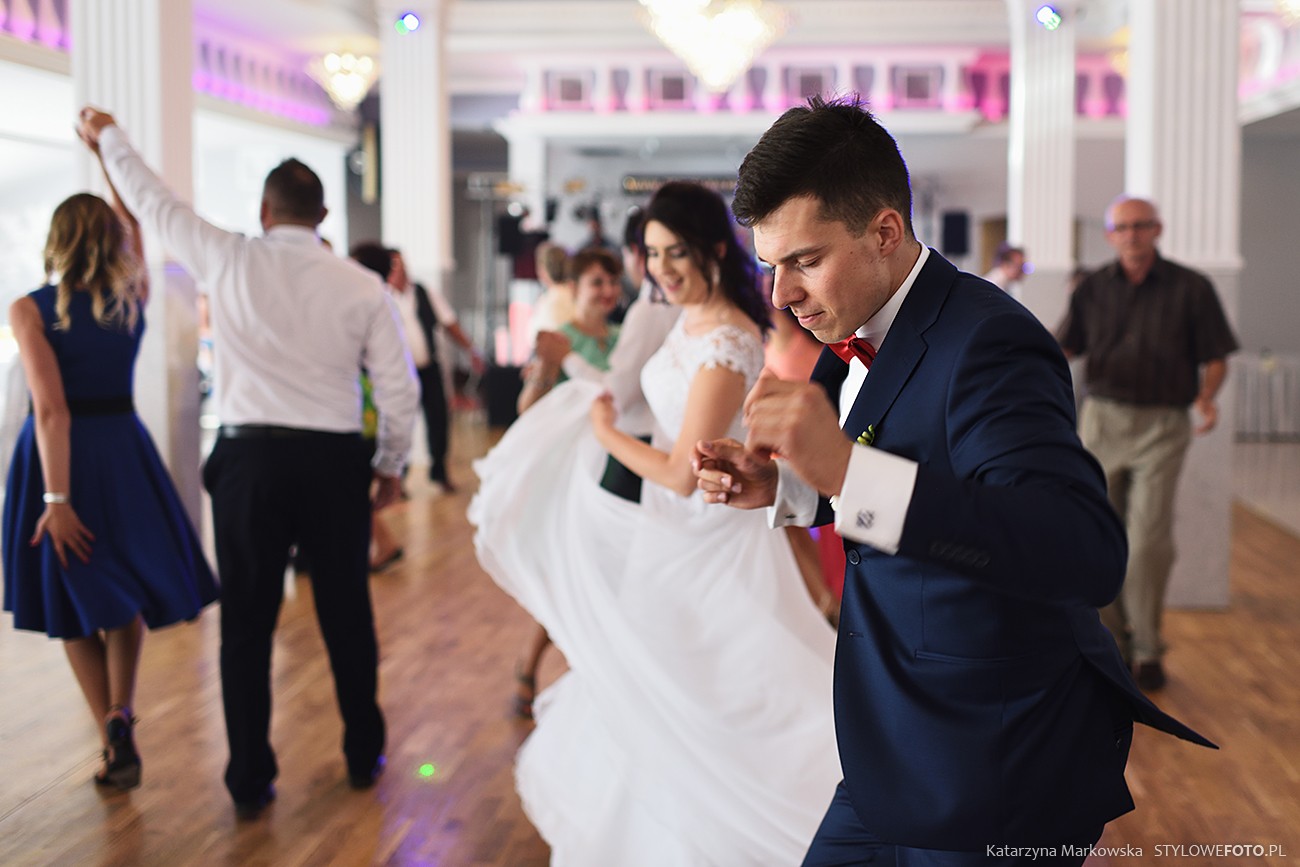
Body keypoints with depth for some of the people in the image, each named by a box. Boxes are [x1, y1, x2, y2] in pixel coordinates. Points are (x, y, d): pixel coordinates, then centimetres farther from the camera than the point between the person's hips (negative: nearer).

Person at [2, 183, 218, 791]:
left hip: (57, 458, -2)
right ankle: (120, 715, -1)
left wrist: (56, 500, -21)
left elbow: (51, 409, -20)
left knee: (75, 606, 11)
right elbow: (135, 228, 17)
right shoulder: (133, 298, -2)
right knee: (128, 589, 19)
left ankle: (115, 745, 10)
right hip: (123, 450, 3)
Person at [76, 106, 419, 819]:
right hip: (335, 460, 1)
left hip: (250, 459, -1)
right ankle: (364, 757, 28)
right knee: (347, 616, 13)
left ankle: (250, 783, 15)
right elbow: (399, 387, 2)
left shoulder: (229, 261, -2)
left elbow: (153, 203, 14)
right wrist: (391, 465, 17)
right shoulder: (362, 287, 0)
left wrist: (109, 137, 31)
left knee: (246, 626, 8)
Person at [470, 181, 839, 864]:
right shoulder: (692, 321, 3)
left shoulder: (725, 344, -26)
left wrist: (605, 432, -12)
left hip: (705, 539, -10)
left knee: (690, 700, 6)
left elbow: (682, 475, -25)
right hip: (673, 526, 10)